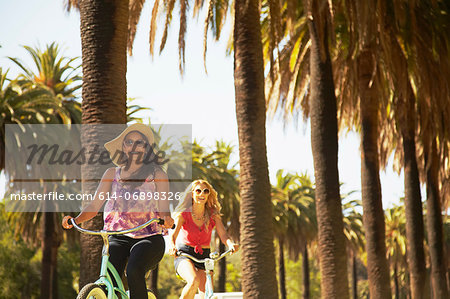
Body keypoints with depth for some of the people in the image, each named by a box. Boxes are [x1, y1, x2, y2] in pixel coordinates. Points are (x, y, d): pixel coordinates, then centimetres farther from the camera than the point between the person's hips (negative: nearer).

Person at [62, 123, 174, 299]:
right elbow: (94, 205, 7)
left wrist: (166, 218, -28)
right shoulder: (112, 174, 13)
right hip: (119, 236, 2)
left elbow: (163, 207, -4)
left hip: (149, 237, -2)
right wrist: (76, 220, -13)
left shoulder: (156, 173, 6)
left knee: (134, 272, -31)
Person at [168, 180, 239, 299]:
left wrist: (231, 244, -35)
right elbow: (173, 234, -20)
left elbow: (223, 235, -11)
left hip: (204, 257, 3)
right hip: (184, 255, -3)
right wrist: (172, 246, -44)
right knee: (194, 281, -33)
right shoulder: (183, 214, -7)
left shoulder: (213, 214, 0)